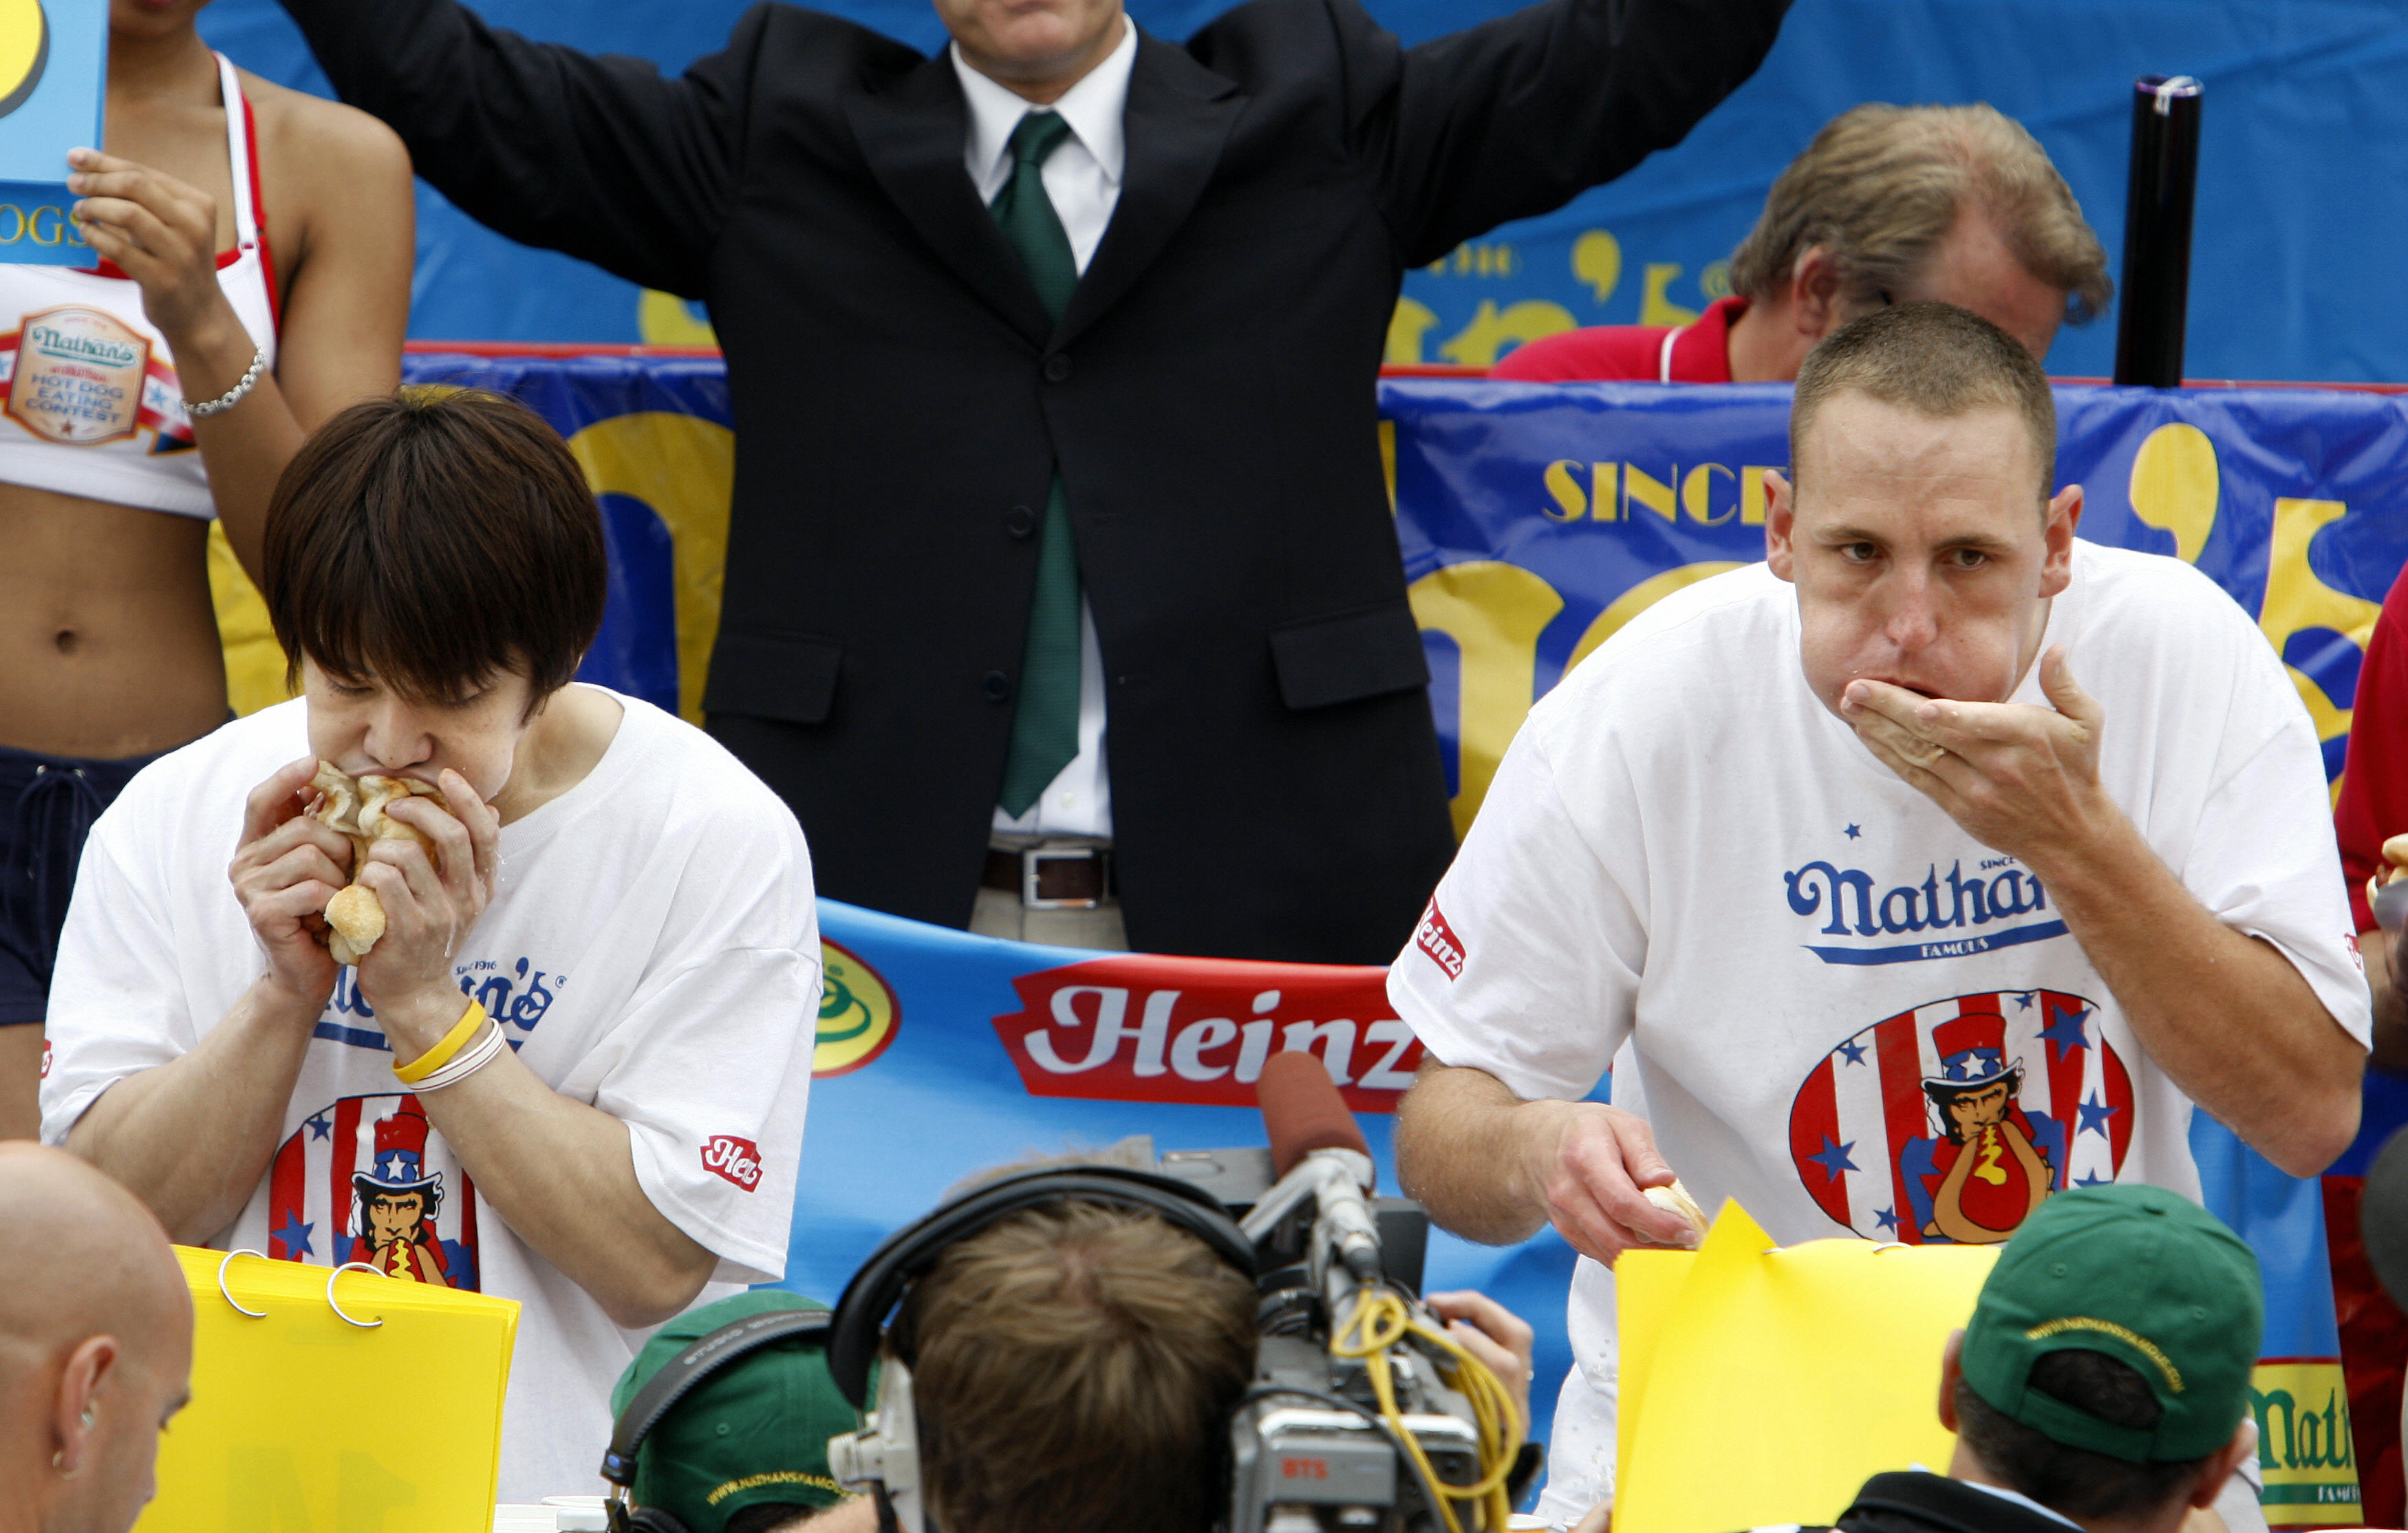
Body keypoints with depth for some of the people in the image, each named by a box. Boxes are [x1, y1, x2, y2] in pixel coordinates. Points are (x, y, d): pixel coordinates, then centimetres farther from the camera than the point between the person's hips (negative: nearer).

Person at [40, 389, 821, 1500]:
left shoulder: (722, 846, -4)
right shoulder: (169, 822, 3)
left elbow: (652, 1270, -9)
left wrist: (424, 1001, -13)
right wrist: (288, 990, -10)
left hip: (561, 1487, -1)